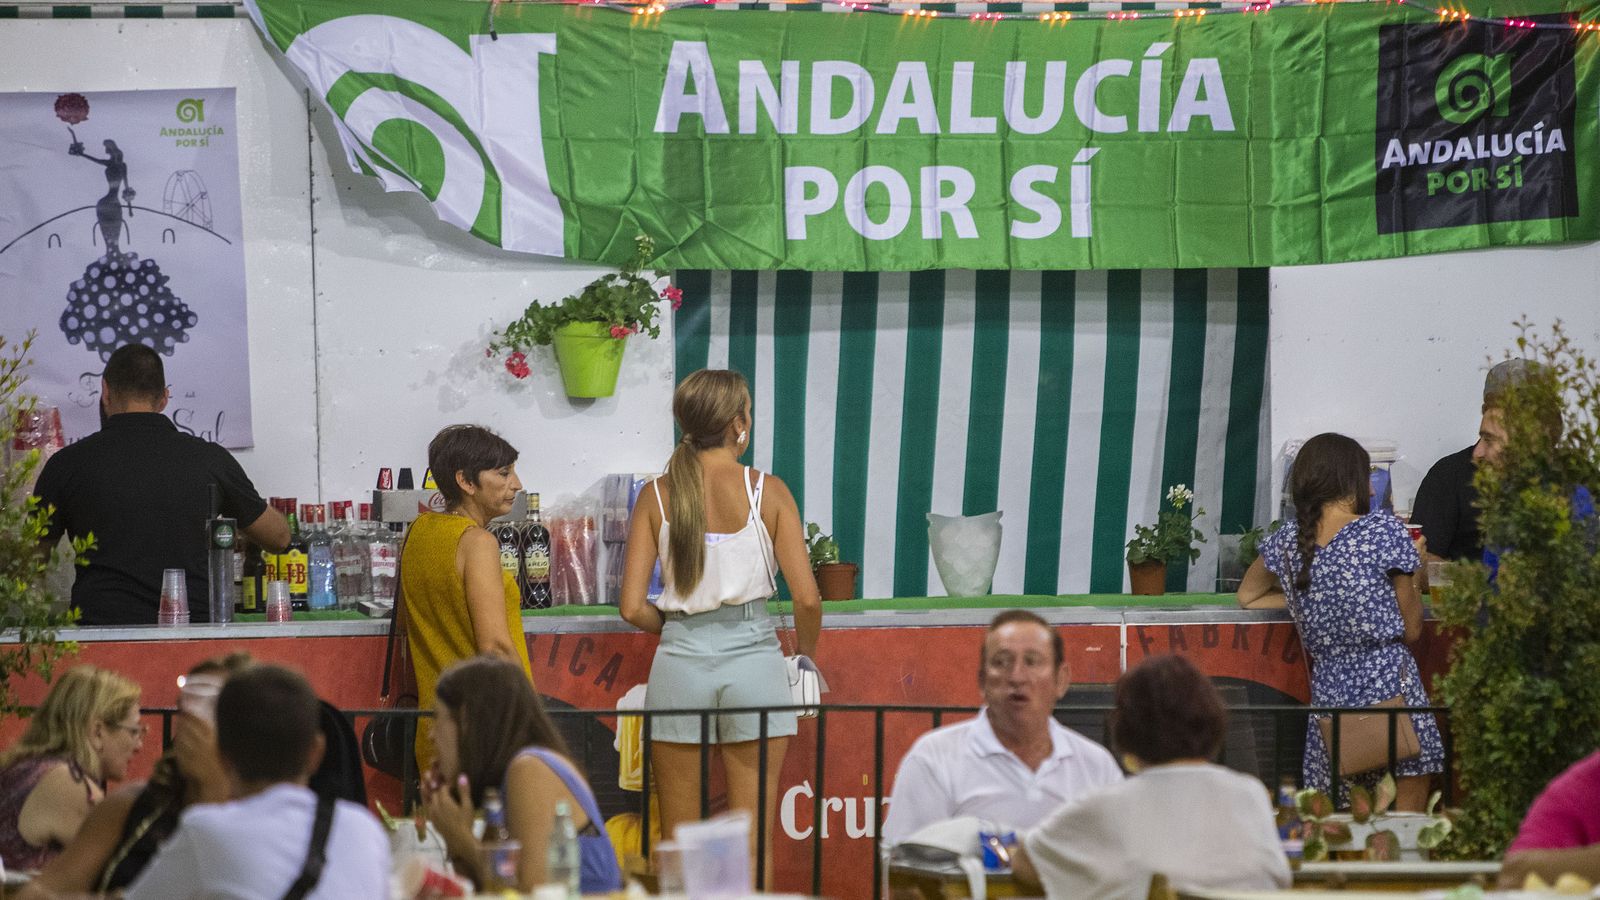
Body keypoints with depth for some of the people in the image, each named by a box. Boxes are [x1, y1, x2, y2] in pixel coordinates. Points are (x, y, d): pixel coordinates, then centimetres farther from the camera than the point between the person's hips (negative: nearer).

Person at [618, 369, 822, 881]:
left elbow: (632, 608, -2)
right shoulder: (767, 491, -4)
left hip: (680, 661, 1)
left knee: (677, 840, 10)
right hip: (752, 654, -1)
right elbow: (806, 598, -8)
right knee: (752, 837, 5)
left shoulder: (658, 496, 1)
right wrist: (805, 656, 11)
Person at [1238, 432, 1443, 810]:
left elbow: (1248, 596, 27)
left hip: (1327, 692, 4)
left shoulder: (1286, 541, 6)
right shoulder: (1384, 530, -7)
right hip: (1390, 687, -4)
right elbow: (1411, 630, -1)